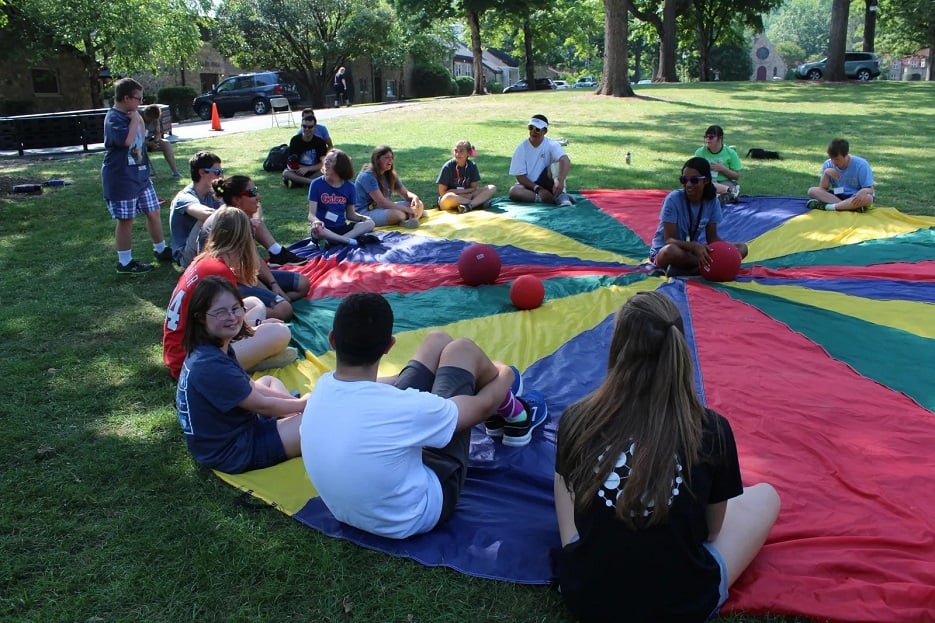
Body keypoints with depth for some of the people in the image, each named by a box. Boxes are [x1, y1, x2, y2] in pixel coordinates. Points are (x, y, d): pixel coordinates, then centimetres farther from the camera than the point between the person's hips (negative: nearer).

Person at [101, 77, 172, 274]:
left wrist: (138, 119, 6)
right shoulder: (113, 118, -16)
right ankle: (125, 263, 9)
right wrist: (135, 120, -18)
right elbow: (126, 140, -32)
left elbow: (141, 139, 18)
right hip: (121, 178, -9)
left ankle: (160, 250, 28)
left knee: (153, 212, 14)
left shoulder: (130, 115, 11)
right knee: (125, 220, -1)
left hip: (140, 173, 9)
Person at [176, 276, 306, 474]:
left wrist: (297, 402, 2)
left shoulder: (204, 351, 1)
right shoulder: (212, 365, -29)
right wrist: (305, 404, -5)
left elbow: (252, 387, 9)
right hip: (233, 454, -10)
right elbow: (262, 405, -18)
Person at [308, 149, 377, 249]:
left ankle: (331, 241, -32)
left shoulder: (349, 187, 5)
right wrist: (316, 221, -31)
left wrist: (362, 217, -8)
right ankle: (351, 241, -27)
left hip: (341, 228, 3)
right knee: (316, 229, -38)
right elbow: (311, 214, -7)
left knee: (370, 224, -20)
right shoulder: (317, 184, -2)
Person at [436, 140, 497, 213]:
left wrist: (457, 191, -12)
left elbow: (474, 188, 3)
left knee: (492, 188, -12)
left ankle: (468, 206, -31)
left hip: (467, 197, 4)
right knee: (449, 197, -42)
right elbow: (442, 192, -13)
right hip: (446, 202, -4)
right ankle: (477, 203, -20)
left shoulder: (472, 166, -2)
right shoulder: (447, 167, -12)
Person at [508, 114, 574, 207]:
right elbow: (520, 176, -8)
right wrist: (537, 189, -21)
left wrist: (560, 181, -48)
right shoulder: (521, 148, -6)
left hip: (547, 184, -1)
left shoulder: (552, 145, -10)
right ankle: (555, 198, -30)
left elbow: (565, 161, -29)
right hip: (530, 186, 1)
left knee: (556, 164, -26)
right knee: (513, 191, -31)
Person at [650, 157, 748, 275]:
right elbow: (669, 239, -21)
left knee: (741, 248, -8)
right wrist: (694, 246, -39)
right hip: (663, 251, -5)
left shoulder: (712, 201, -5)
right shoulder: (673, 199, -18)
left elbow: (712, 237, -1)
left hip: (696, 250, 5)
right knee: (671, 251, -42)